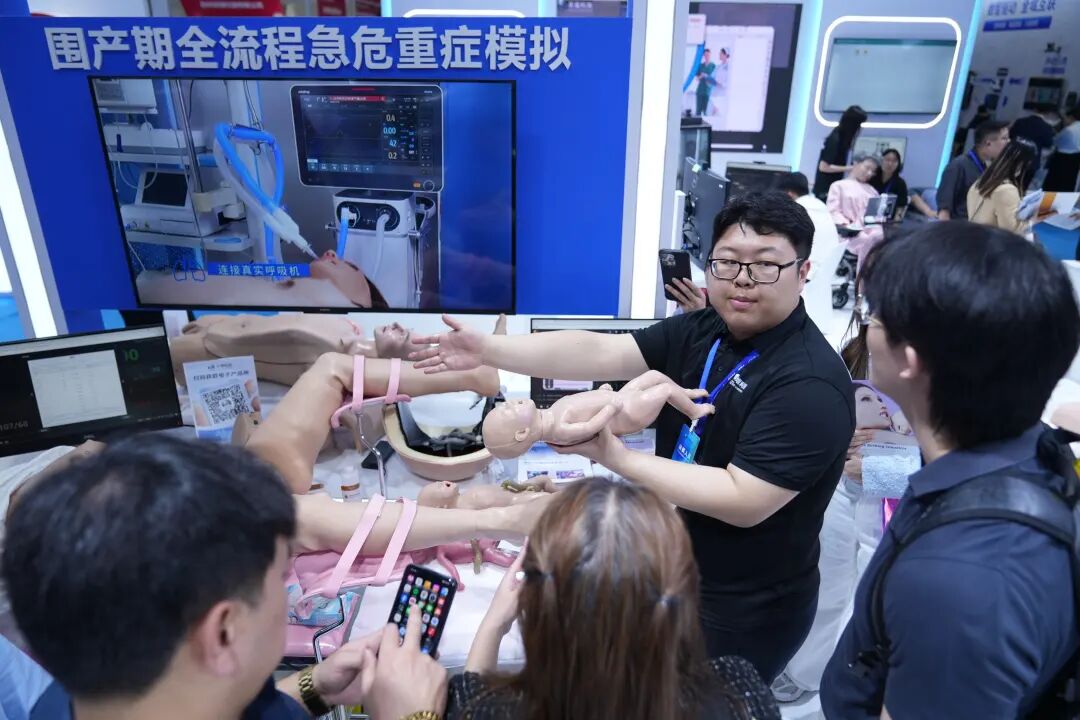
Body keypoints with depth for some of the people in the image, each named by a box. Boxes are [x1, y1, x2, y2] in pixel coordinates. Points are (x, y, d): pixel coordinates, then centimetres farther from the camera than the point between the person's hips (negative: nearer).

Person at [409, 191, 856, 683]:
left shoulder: (810, 384, -25)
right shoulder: (700, 331, -3)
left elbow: (743, 501, -28)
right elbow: (603, 353, -12)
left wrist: (616, 458, -27)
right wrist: (486, 350, -20)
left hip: (740, 613, -6)